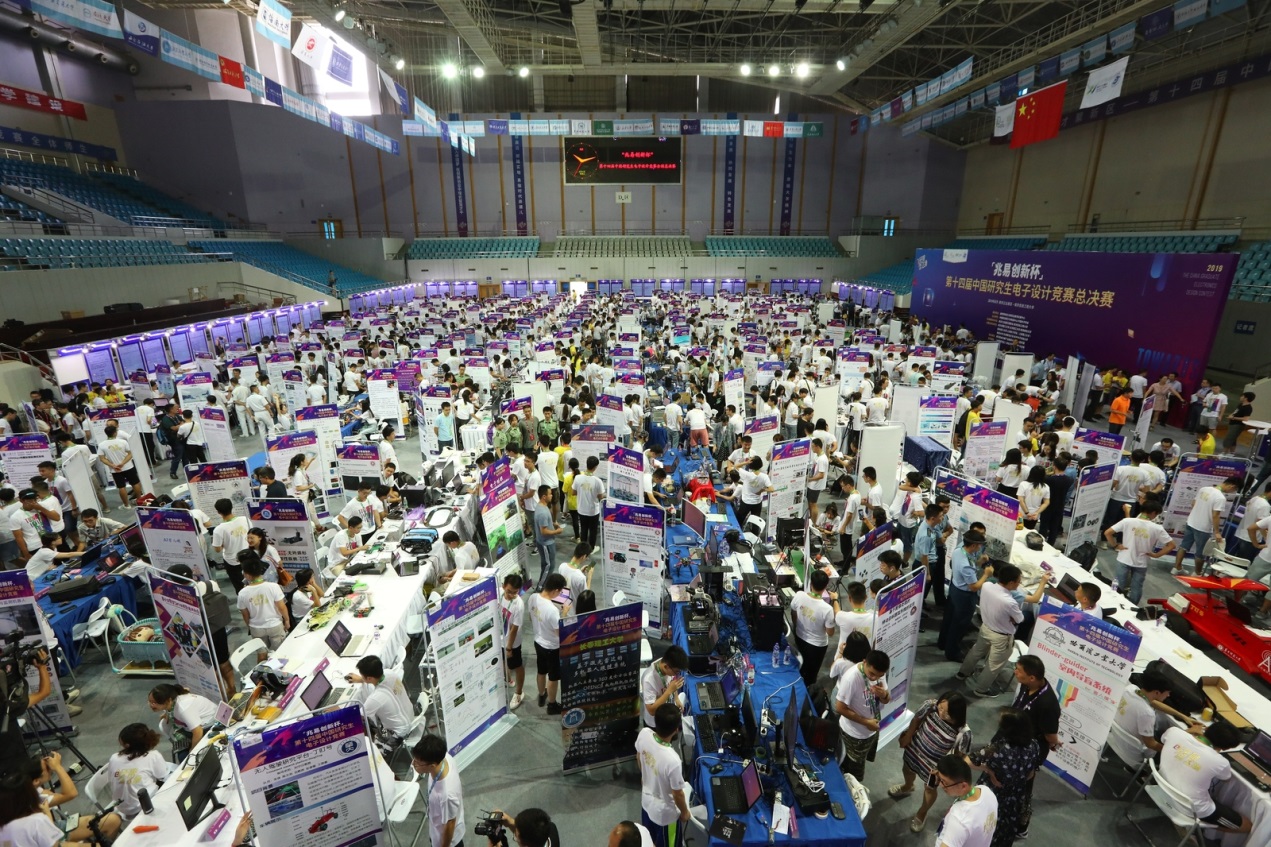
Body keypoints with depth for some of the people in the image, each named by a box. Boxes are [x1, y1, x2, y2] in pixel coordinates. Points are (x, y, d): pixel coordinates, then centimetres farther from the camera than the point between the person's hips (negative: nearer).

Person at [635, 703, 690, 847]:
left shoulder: (644, 734, -26)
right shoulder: (673, 760, -43)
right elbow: (678, 794, -24)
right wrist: (684, 812, -3)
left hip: (646, 800, 5)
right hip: (665, 812, -5)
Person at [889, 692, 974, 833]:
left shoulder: (963, 732, -37)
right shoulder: (931, 706, -30)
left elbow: (959, 755, -18)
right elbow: (917, 719, -9)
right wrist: (907, 736, 2)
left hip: (934, 764, -3)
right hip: (915, 749, 3)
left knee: (929, 789, 25)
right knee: (907, 769, 32)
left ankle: (921, 814, 56)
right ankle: (907, 787, 68)